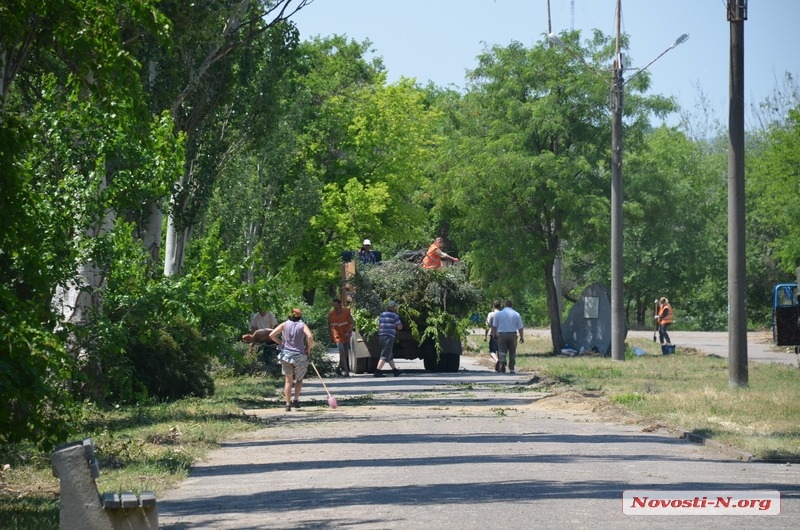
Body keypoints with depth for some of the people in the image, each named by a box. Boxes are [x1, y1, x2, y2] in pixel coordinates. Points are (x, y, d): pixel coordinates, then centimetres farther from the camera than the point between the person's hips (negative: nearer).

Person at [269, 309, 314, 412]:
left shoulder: (284, 325, 2)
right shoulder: (302, 325, -3)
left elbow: (271, 335, -5)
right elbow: (310, 337, -19)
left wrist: (280, 343, 9)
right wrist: (309, 350, -5)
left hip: (286, 355, 1)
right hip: (300, 356, -1)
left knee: (288, 381, 9)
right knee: (299, 379, 18)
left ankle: (288, 404, 2)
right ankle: (296, 399, 1)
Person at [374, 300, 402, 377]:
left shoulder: (381, 315, 14)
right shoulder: (394, 316, -6)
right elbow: (400, 327, -2)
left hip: (381, 336, 8)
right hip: (389, 336, -8)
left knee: (390, 356, 19)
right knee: (385, 356, -8)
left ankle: (395, 370, 27)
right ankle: (377, 371, -15)